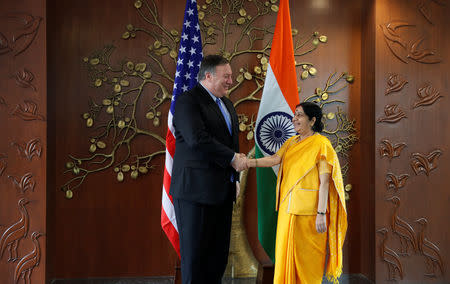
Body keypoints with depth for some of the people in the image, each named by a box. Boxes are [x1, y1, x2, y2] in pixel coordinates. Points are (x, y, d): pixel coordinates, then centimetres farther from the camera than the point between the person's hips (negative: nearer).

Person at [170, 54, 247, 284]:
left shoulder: (227, 104, 18)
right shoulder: (188, 101, -10)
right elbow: (198, 140, -22)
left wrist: (235, 177, 16)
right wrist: (233, 158, -16)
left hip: (222, 191, 8)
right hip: (196, 189, -8)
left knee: (219, 254, 12)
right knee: (195, 253, 0)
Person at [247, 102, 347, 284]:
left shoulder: (321, 144, -7)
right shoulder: (291, 142, 15)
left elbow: (325, 182, -13)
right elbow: (275, 159, 0)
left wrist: (321, 214, -18)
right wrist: (249, 162, -16)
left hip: (308, 209, -6)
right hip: (288, 206, 7)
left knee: (307, 254, 0)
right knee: (286, 252, 11)